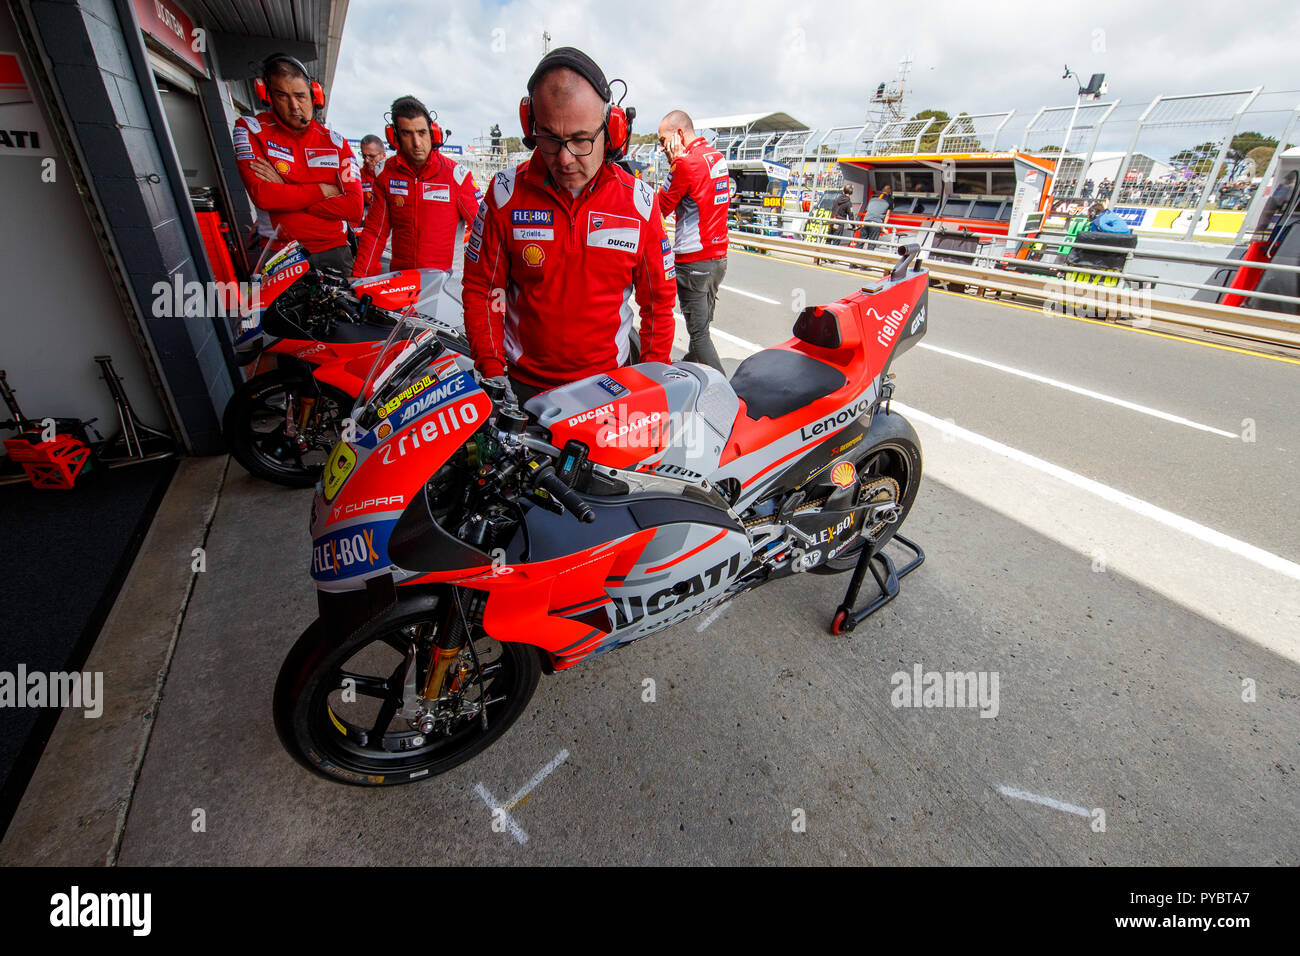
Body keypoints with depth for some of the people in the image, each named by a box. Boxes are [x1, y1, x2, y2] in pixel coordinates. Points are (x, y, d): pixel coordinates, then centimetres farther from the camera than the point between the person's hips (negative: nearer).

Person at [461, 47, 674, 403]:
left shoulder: (639, 202, -3)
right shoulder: (506, 193, -3)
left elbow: (658, 299, 3)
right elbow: (481, 288, 2)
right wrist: (492, 373, -6)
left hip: (608, 383, 0)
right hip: (522, 383, 1)